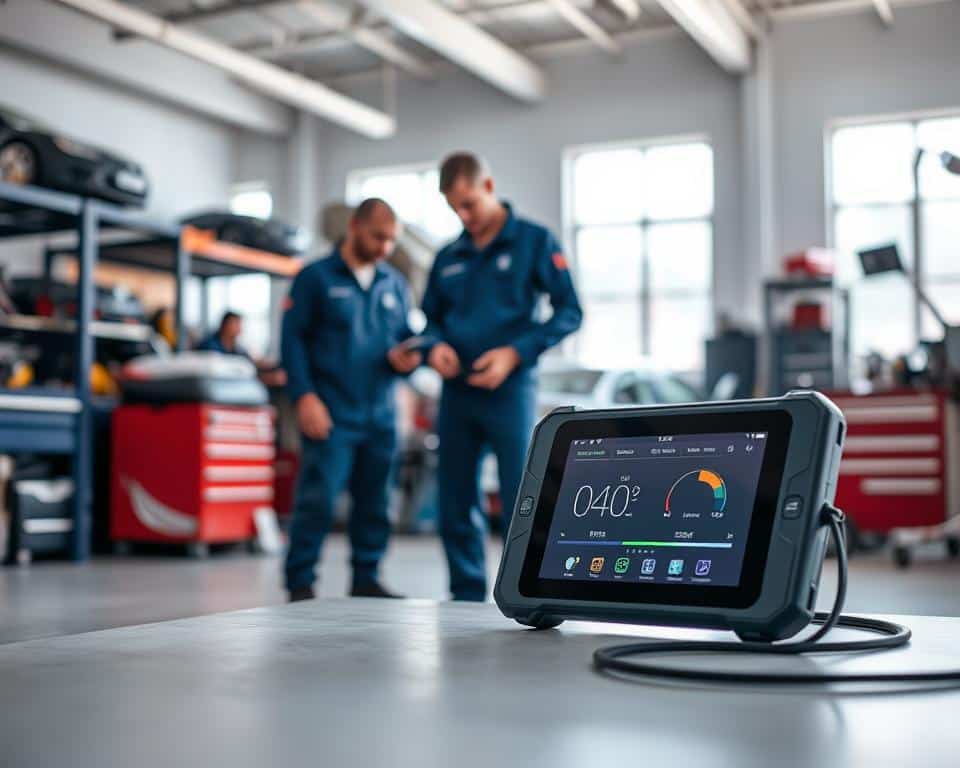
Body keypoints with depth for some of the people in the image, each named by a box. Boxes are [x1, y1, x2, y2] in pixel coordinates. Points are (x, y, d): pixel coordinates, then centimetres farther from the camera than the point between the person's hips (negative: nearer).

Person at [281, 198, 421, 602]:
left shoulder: (395, 285, 14)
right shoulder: (316, 277, 1)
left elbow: (406, 338, 20)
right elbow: (292, 338, -3)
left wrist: (405, 359, -5)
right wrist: (304, 395, -13)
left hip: (380, 415, 5)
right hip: (331, 414, -5)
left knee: (374, 503, 8)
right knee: (317, 500, -8)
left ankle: (366, 580, 19)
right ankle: (301, 585, 1)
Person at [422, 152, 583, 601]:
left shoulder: (534, 241, 1)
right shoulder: (448, 258, 15)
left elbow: (569, 312, -3)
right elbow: (431, 318, 22)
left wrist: (515, 353, -15)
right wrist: (436, 346, -3)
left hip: (509, 391, -5)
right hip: (456, 393, 5)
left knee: (520, 506, -7)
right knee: (454, 508, 7)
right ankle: (467, 599, 18)